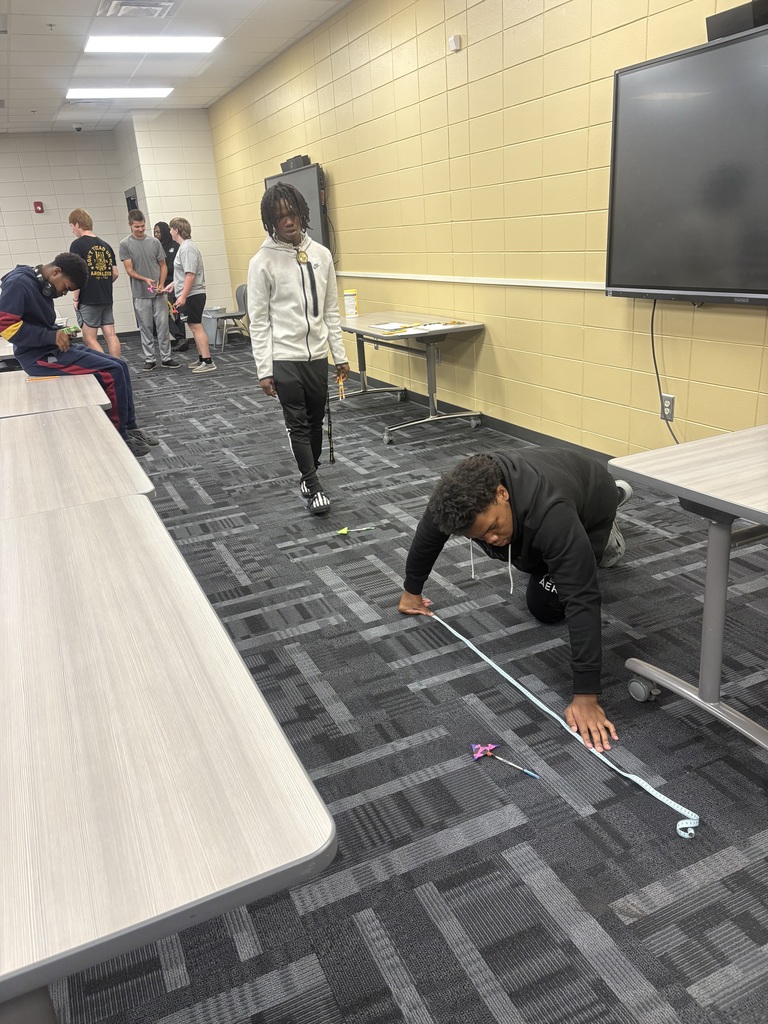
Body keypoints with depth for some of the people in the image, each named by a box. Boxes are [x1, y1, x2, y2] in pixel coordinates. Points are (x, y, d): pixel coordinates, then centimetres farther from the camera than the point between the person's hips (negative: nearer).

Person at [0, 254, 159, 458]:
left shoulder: (42, 285, 13)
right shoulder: (19, 283, -14)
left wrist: (59, 333, 0)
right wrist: (51, 336, -22)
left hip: (52, 348, 9)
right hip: (40, 355, -9)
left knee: (120, 365, 3)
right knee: (112, 372, -17)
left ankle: (130, 426, 7)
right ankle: (120, 437, -6)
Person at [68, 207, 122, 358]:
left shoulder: (78, 245, -8)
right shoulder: (105, 245, 10)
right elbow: (115, 273, 10)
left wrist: (75, 297, -7)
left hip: (88, 300, -6)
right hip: (106, 299, 6)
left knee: (90, 339, -1)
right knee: (111, 335, 7)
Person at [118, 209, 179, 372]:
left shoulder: (154, 242, 7)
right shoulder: (125, 244, -1)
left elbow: (163, 265, 11)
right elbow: (129, 270, -5)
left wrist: (161, 284, -5)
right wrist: (146, 280, -21)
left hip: (159, 293, 2)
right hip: (140, 295, -2)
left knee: (163, 326, 2)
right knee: (146, 328, 4)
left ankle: (166, 358, 10)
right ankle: (149, 359, 11)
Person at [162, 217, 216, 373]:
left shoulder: (187, 248, -16)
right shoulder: (184, 246, 15)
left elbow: (190, 275, -23)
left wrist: (183, 296, -24)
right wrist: (173, 284, 29)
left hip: (192, 295, -10)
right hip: (189, 295, 10)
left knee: (196, 327, -10)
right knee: (194, 327, 14)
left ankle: (207, 362, -10)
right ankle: (201, 358, 21)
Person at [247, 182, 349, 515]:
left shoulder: (321, 254, 4)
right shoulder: (262, 262, -8)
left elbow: (331, 311, 9)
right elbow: (259, 321, -8)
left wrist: (340, 354, 7)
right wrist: (264, 369, -11)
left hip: (317, 355, 4)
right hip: (284, 359, -4)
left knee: (315, 422, 13)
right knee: (298, 425, -1)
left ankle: (308, 476, 29)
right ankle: (314, 487, 5)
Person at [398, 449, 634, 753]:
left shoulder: (550, 513, -48)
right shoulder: (458, 495, -32)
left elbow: (581, 600, -47)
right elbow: (428, 534, -10)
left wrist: (585, 696, -48)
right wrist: (412, 589, 4)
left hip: (588, 507, -5)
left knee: (544, 606, -4)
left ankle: (604, 540, 14)